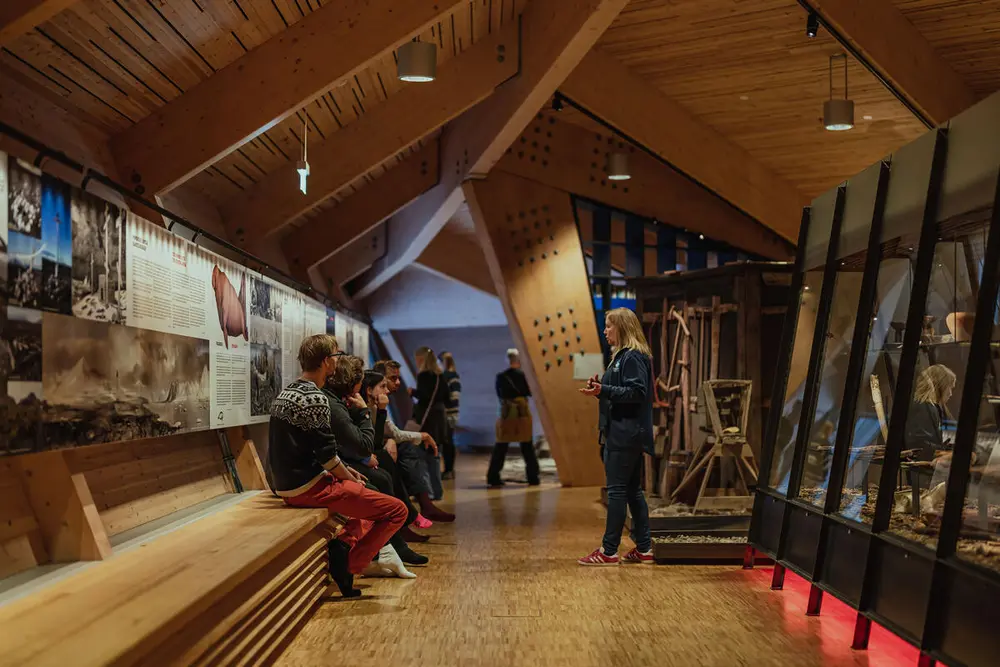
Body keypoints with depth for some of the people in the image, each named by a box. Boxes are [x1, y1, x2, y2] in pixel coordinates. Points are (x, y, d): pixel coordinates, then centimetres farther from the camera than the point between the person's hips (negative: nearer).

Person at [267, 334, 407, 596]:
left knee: (363, 493, 32)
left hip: (286, 484, 10)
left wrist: (345, 472, 14)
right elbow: (327, 454, -19)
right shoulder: (315, 398, -18)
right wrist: (351, 479, -1)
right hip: (308, 488, -10)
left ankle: (344, 544, 13)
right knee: (397, 510, -9)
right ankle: (347, 564, -3)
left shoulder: (286, 392, 12)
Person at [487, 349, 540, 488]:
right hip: (522, 414, -1)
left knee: (500, 448, 6)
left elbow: (499, 395, 10)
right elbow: (530, 392, 1)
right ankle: (533, 478, 9)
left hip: (506, 414, 1)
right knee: (527, 447, 8)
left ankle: (493, 478, 2)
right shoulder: (523, 375, -6)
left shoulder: (500, 377, 0)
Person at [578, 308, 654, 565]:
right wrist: (599, 388, 7)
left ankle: (608, 551, -1)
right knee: (632, 490, 12)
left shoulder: (633, 357, -13)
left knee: (617, 490, -6)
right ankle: (644, 549, 17)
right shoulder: (622, 356, 18)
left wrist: (604, 390, -25)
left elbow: (636, 392, -21)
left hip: (626, 435, -10)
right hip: (622, 434, 10)